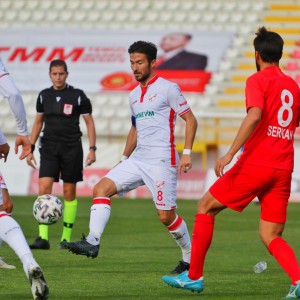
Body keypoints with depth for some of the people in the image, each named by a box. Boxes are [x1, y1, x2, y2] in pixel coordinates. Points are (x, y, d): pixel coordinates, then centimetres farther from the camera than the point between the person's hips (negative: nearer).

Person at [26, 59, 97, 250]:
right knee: (44, 188, -13)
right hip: (49, 148, 2)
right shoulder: (44, 96, 6)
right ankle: (43, 238, -17)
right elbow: (38, 122, 16)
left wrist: (92, 149, -6)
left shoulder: (78, 96, -4)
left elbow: (89, 121, 1)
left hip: (72, 148, -2)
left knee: (69, 193, 3)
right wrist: (30, 148, 11)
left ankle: (67, 238, 13)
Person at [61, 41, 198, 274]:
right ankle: (92, 242, -19)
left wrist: (187, 152, -13)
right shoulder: (134, 95, 17)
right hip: (138, 159, 7)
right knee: (102, 188, -10)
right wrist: (124, 158, 22)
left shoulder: (167, 88, -5)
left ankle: (189, 257, 14)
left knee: (166, 216, -7)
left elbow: (190, 120, -5)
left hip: (162, 160, -7)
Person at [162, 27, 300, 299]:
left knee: (206, 207, 11)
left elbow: (254, 116, -21)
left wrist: (230, 153, -23)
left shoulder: (258, 80, -4)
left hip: (255, 164, -6)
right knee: (271, 237, 6)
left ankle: (193, 277, 13)